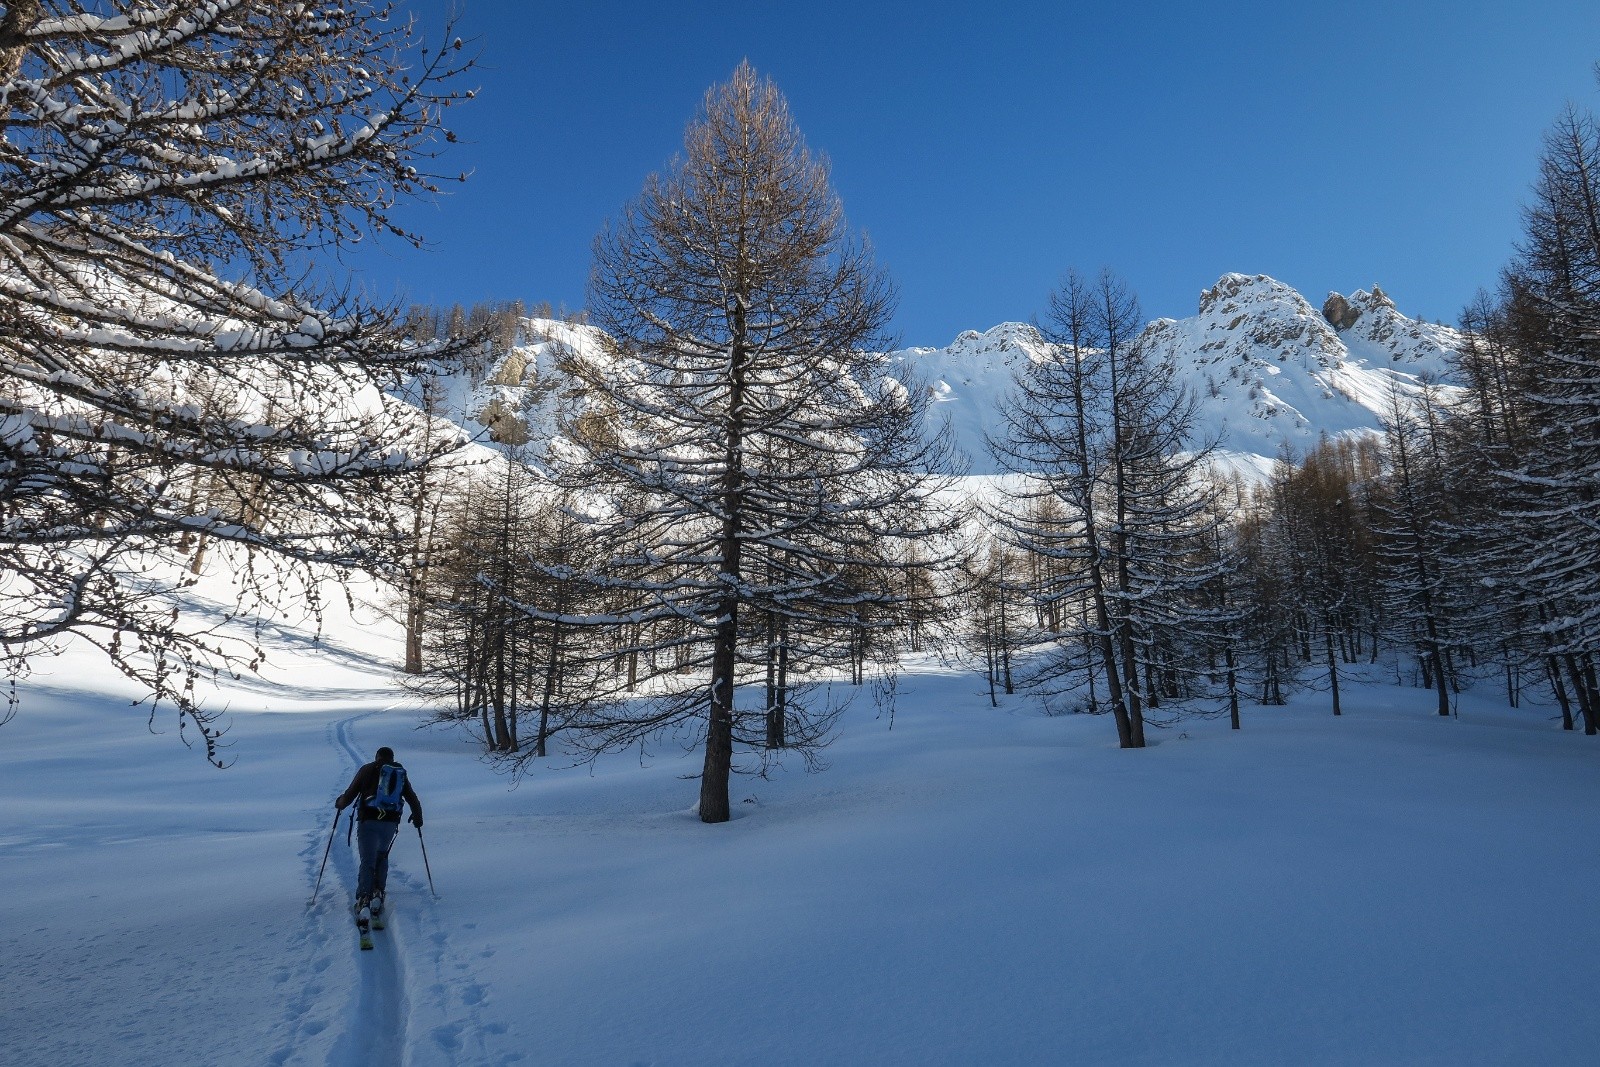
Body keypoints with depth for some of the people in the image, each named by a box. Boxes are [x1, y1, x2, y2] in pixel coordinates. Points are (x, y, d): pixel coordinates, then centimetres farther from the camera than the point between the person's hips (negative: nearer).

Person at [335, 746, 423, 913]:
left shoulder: (367, 769, 7)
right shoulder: (400, 773, 13)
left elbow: (350, 794, 5)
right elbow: (412, 798, 14)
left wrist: (340, 803, 27)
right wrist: (417, 818, 29)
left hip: (367, 821, -2)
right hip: (391, 823, 2)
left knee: (367, 860, 1)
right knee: (382, 856, 23)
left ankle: (363, 897, -15)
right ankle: (378, 891, 11)